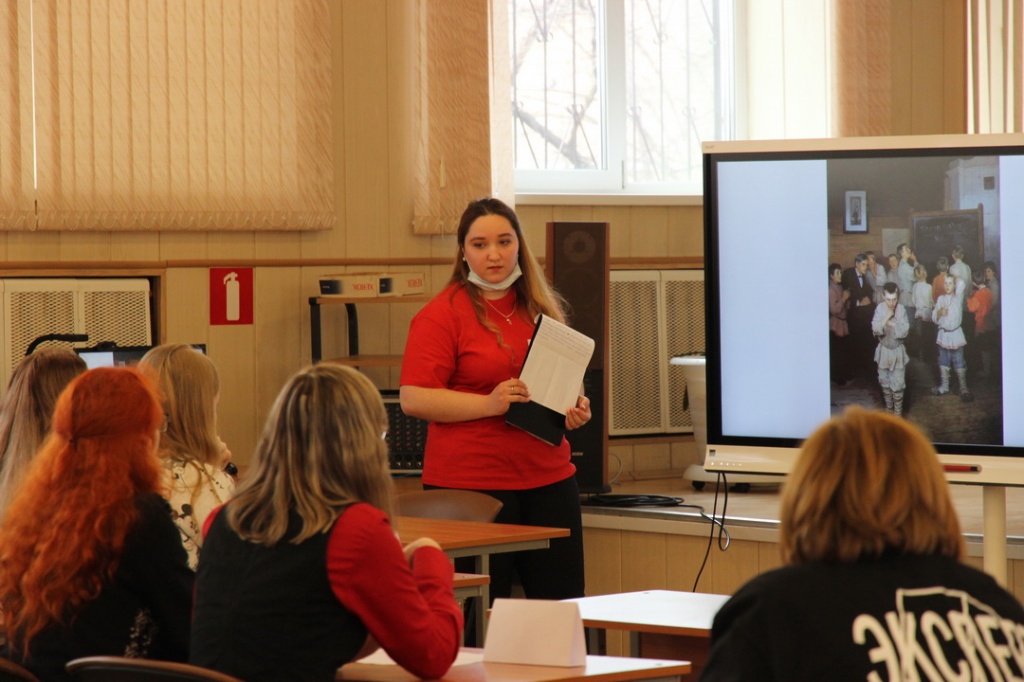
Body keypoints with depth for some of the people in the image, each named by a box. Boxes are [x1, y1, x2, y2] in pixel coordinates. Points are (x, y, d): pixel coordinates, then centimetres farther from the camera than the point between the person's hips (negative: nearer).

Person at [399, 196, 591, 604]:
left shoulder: (541, 307, 15)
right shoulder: (442, 314, -5)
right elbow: (413, 399, -12)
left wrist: (575, 408, 5)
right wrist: (488, 404, -21)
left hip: (548, 477, 6)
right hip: (471, 482, -6)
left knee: (563, 604, 3)